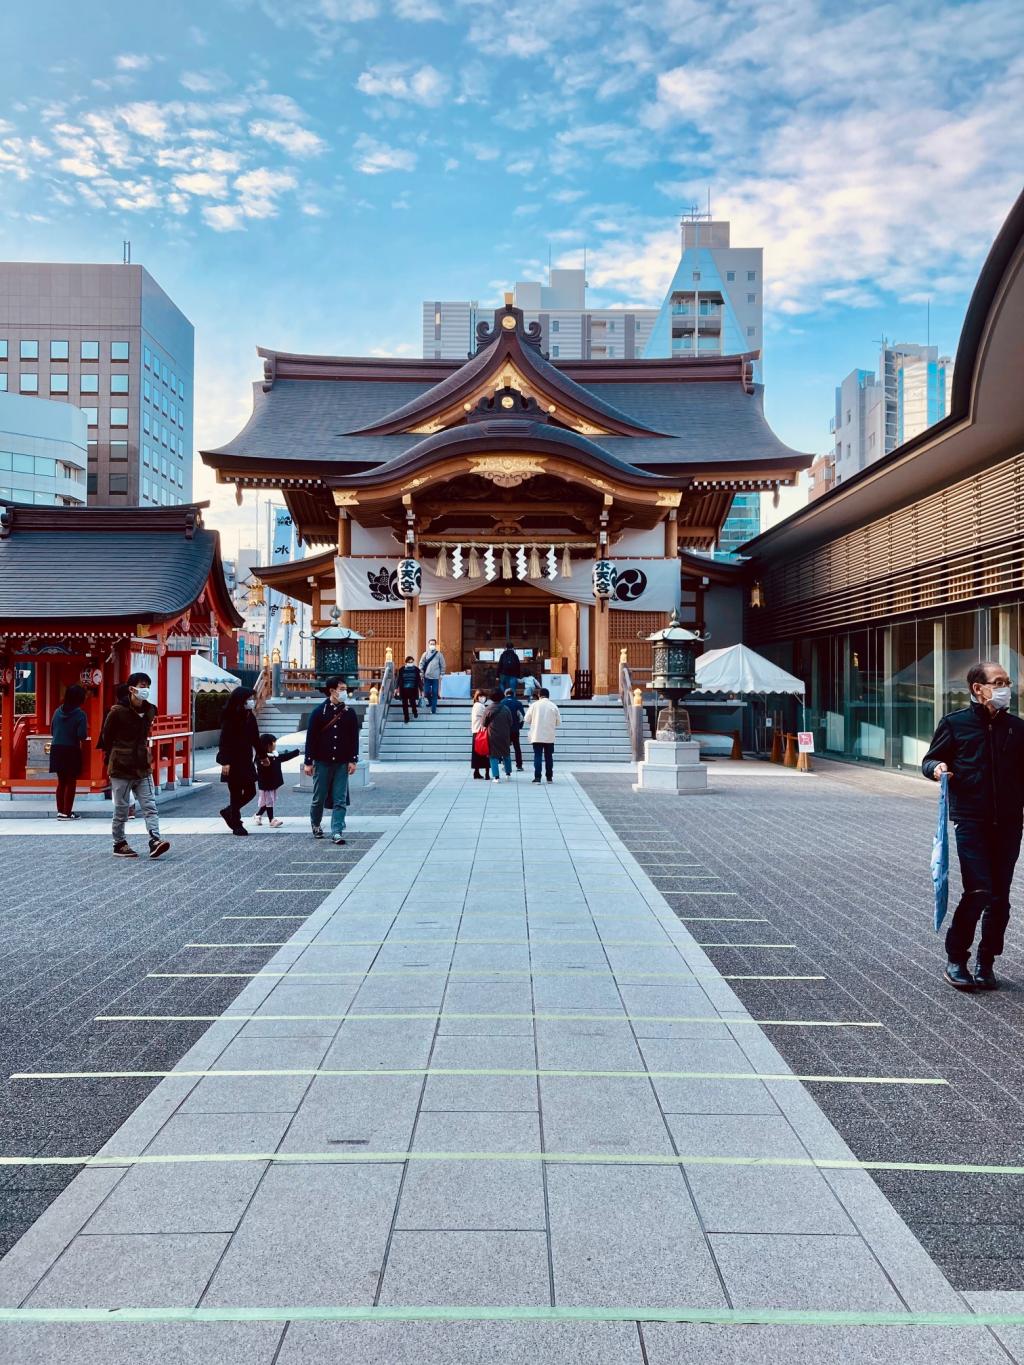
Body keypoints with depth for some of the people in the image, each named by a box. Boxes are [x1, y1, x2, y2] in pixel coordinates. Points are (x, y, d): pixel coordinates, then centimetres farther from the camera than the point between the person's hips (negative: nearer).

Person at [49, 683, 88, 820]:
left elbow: (52, 731, 10)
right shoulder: (80, 714, -12)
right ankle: (67, 813, 6)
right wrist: (86, 731, 4)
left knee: (61, 781, 16)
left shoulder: (58, 711, 5)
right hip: (71, 751, -5)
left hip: (56, 750, 5)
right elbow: (82, 736, -16)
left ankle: (60, 811, 19)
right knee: (71, 782, 5)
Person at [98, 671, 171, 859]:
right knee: (121, 810, 6)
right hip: (121, 768, -5)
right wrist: (112, 760, 7)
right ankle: (119, 844, 19)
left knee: (150, 806, -6)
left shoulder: (149, 711, 6)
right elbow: (106, 738, -1)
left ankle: (155, 841, -12)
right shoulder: (117, 712, -12)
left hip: (143, 768, 5)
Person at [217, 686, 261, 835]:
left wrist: (262, 756, 18)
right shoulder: (230, 718, -13)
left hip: (247, 761, 7)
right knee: (236, 793, 0)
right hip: (234, 763, -7)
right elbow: (224, 741, -16)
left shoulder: (250, 716, 8)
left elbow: (255, 738, 15)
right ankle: (236, 825, 12)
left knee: (250, 791, 8)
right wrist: (225, 762, -21)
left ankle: (228, 812, 28)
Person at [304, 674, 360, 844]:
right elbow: (310, 738, -1)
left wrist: (353, 760, -1)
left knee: (340, 800, -2)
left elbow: (354, 738, 6)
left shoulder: (349, 713, 4)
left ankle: (337, 831, 0)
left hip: (342, 763, 1)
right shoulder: (319, 712, -2)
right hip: (322, 763, -1)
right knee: (319, 798, 8)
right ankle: (316, 824, 32)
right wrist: (308, 762, -4)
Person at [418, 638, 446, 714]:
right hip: (427, 676, 2)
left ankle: (433, 709, 5)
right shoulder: (425, 654, 4)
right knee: (426, 691, 4)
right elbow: (421, 664, 5)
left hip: (435, 677, -2)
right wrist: (421, 672, -5)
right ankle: (430, 701, 35)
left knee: (435, 693, 0)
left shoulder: (439, 654, 0)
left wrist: (441, 674, -2)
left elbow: (442, 665, 3)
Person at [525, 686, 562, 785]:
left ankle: (537, 777, -6)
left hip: (537, 736, -1)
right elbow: (559, 722, 2)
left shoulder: (534, 705, -5)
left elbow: (526, 720, -2)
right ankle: (549, 777, 19)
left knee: (537, 756, 1)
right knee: (549, 756, 13)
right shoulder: (553, 706, -2)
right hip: (550, 736, 1)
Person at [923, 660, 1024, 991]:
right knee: (978, 892, -12)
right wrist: (936, 768, -15)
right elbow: (930, 760, 7)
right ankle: (955, 961, 5)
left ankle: (986, 964, 21)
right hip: (971, 822, -4)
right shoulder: (954, 723, 1)